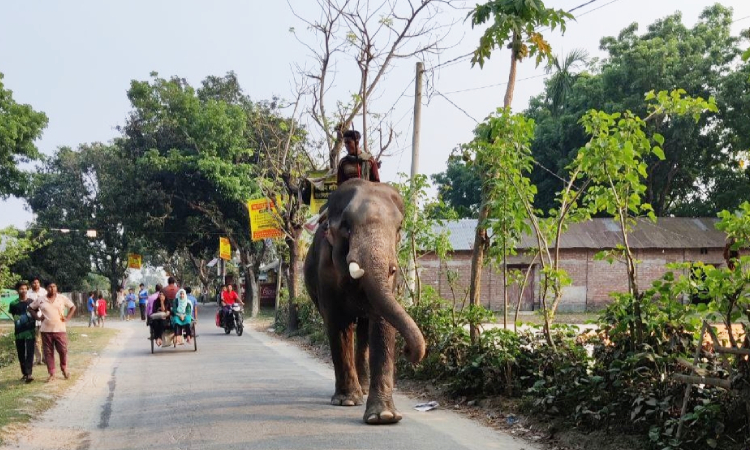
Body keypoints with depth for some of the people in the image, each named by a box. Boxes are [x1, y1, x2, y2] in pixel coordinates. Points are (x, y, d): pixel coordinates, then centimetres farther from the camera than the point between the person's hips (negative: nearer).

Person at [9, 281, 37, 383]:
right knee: (21, 354, 8)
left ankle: (29, 374, -14)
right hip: (19, 333, 2)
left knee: (29, 353, -9)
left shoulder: (32, 302, 1)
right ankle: (24, 373, 19)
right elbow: (14, 317, 17)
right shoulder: (13, 304, 4)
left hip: (30, 332, -2)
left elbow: (36, 316, 6)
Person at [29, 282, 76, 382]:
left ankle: (64, 369, 21)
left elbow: (73, 307, 10)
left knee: (63, 350, -2)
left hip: (60, 330, -1)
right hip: (46, 330, 1)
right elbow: (30, 308, 14)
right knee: (48, 352, 4)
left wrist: (67, 317, -1)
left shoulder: (62, 298, 1)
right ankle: (51, 374, 11)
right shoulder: (40, 300, 2)